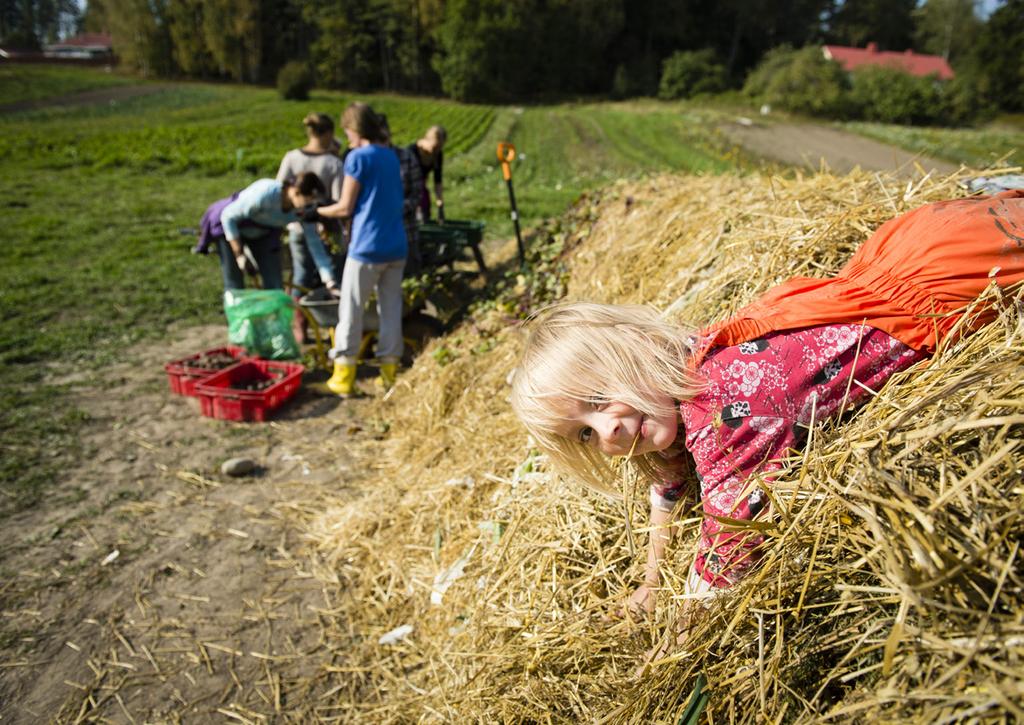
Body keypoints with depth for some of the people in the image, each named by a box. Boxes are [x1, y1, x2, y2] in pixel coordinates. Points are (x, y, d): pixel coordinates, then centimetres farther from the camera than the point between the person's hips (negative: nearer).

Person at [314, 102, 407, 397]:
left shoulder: (358, 157, -9)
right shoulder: (391, 156, 12)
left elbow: (345, 208, -8)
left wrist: (317, 211, 8)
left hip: (367, 247, -6)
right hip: (396, 246, 6)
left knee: (350, 311, 3)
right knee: (391, 308, 10)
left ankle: (343, 377, 6)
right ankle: (389, 372, 15)